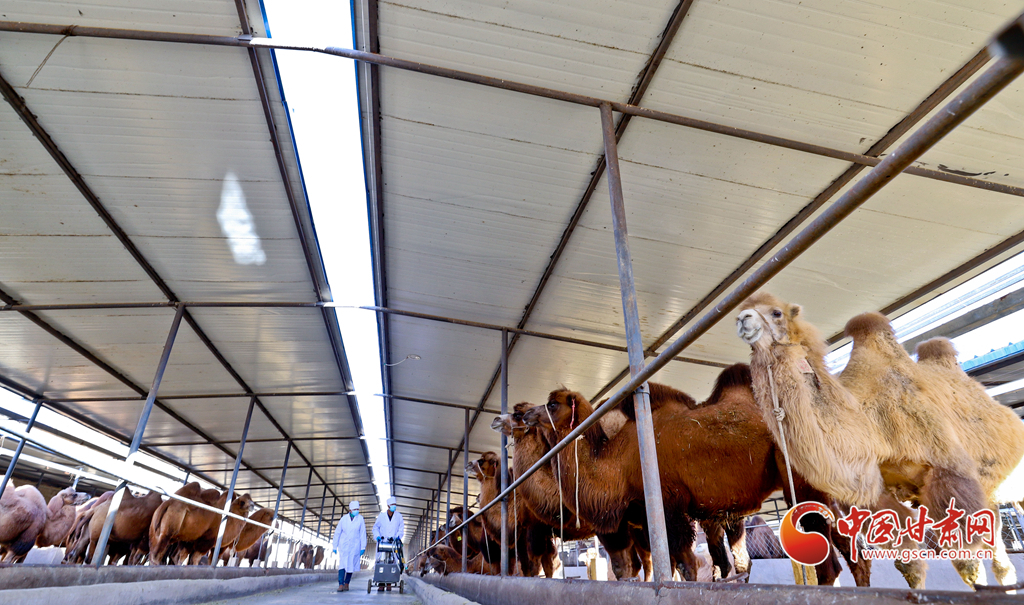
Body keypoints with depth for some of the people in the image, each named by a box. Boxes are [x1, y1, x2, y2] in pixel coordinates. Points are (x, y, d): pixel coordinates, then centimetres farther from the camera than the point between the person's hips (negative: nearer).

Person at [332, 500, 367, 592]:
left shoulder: (360, 519, -5)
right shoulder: (344, 519, -3)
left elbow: (363, 534, -4)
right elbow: (337, 533, 3)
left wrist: (363, 547, -7)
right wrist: (335, 546, 3)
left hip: (354, 546, 0)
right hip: (343, 545, 0)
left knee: (351, 565, 3)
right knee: (342, 564, -11)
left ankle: (346, 583, 19)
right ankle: (340, 585, -12)